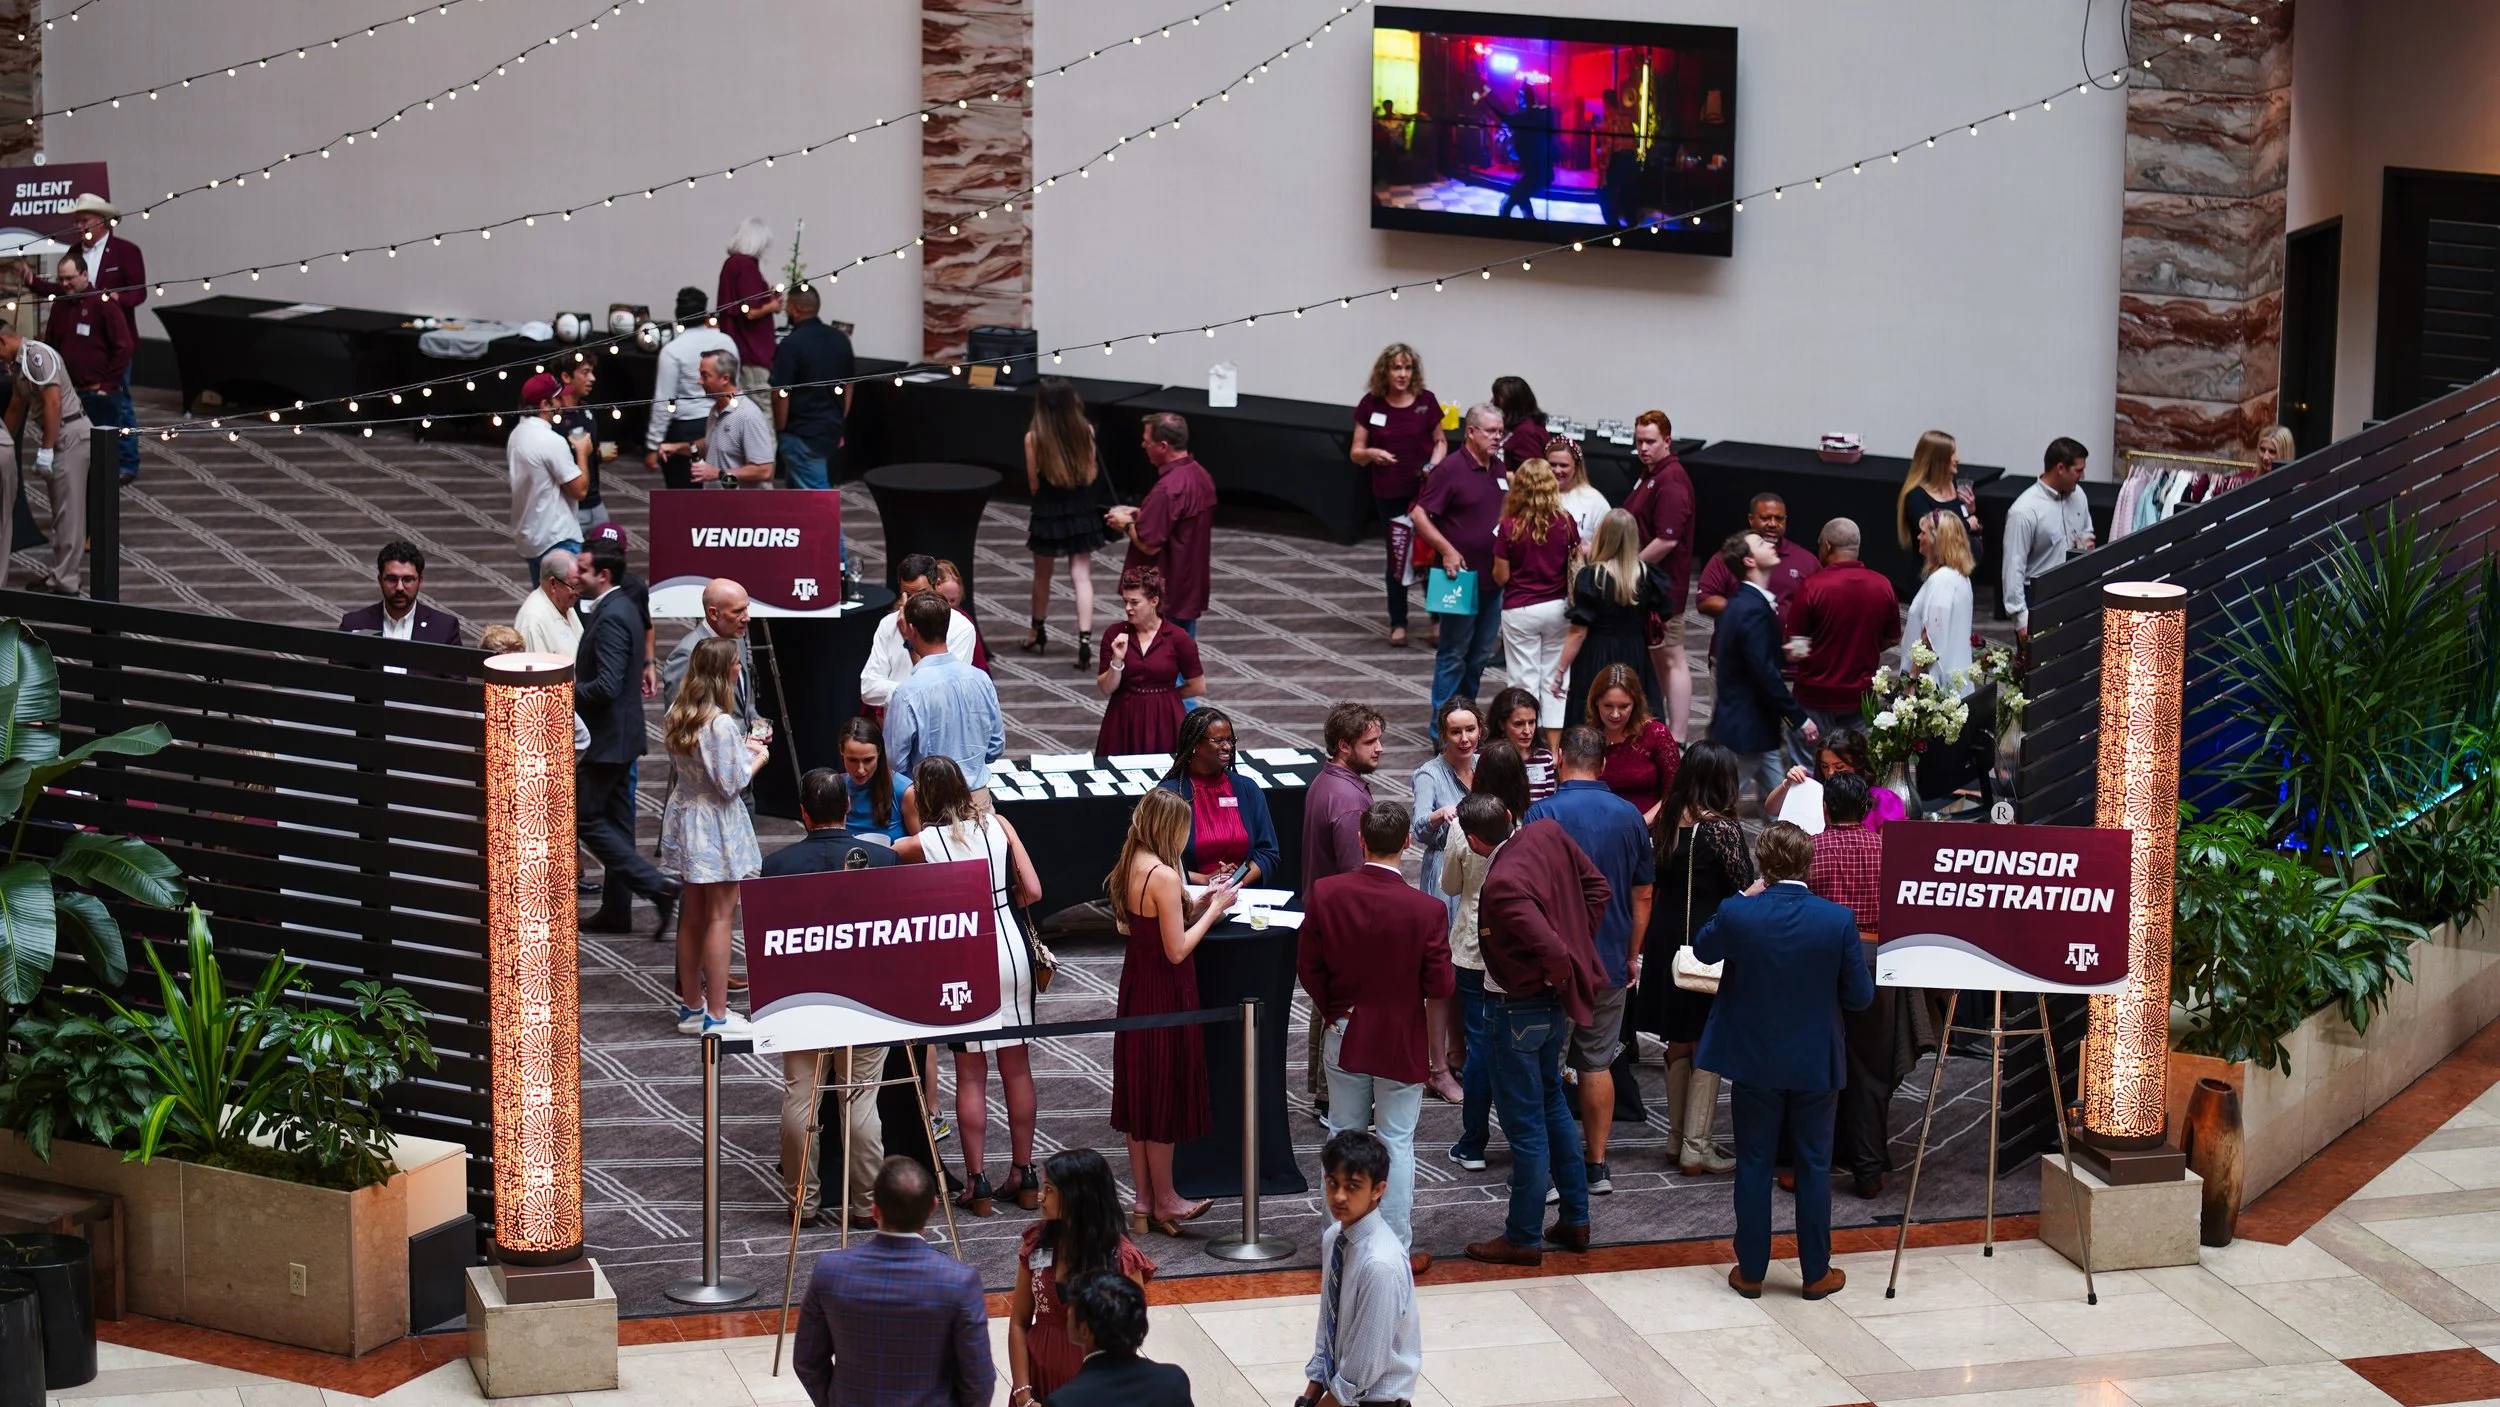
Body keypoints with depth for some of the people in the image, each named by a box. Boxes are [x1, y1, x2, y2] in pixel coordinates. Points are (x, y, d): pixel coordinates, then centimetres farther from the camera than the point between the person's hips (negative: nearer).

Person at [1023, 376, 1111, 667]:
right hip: (1081, 512, 1)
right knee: (1082, 576, 1)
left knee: (1042, 576, 18)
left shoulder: (1034, 438, -14)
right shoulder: (1085, 431, -7)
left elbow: (1033, 484, -7)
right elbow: (1092, 475, 0)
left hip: (1048, 513, -1)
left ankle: (1038, 634, 36)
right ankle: (1085, 640, -13)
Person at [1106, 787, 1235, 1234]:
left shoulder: (1129, 868, 3)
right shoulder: (1163, 876, -23)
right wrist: (1213, 910, -11)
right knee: (1165, 1097, 4)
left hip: (1136, 987, 8)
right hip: (1166, 995, -8)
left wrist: (1193, 906, 11)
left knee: (1139, 1096, 14)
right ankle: (1164, 1203, 14)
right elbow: (1177, 949, -21)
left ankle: (1143, 1201, 21)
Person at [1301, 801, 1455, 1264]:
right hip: (1401, 1043, -3)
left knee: (1344, 1138, 15)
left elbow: (1307, 965, -4)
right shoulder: (1427, 911, -21)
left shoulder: (1325, 894, -12)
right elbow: (1440, 986, -17)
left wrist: (1331, 1011, 11)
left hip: (1345, 1037, 3)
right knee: (1396, 1144, 6)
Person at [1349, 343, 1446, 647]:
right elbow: (1357, 453, 2)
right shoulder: (1371, 404, -3)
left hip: (1425, 489, -1)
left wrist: (1434, 464, -11)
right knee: (1397, 557, 7)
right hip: (1389, 494, 1)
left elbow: (1441, 441, 8)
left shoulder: (1425, 401, -3)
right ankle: (1398, 623, 18)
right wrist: (1371, 453, -20)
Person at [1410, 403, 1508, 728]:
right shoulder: (1450, 469, -13)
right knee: (1453, 654, -1)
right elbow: (1419, 515, -15)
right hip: (1461, 575, -7)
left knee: (1481, 654, 13)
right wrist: (1447, 550, -22)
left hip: (1492, 577, 7)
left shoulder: (1498, 469, 9)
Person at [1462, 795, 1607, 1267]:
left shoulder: (1502, 884, -30)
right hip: (1556, 1001, 9)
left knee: (1525, 1123, 3)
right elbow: (1597, 888, 5)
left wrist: (1557, 978, -12)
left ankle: (1523, 1238, 15)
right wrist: (1579, 942, 7)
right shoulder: (1548, 833, -6)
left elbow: (1552, 949, -33)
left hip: (1523, 1006, -9)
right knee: (1552, 1101, 24)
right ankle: (1575, 1220, 32)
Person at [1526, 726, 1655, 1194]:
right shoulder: (1629, 816, 1)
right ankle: (1597, 1167, 16)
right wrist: (1632, 955, 17)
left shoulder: (1542, 813, -13)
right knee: (1597, 1063, 13)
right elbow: (1643, 894, 7)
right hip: (1610, 961, 4)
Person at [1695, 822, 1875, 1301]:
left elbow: (1703, 949, 6)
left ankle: (1750, 1271, 17)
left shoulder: (1737, 915, -16)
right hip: (1815, 1064, 0)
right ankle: (1816, 1273, 18)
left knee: (1754, 1166, 11)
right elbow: (1861, 995, -8)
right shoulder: (1838, 921, -15)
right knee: (1814, 1166, 11)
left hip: (1754, 1063, 0)